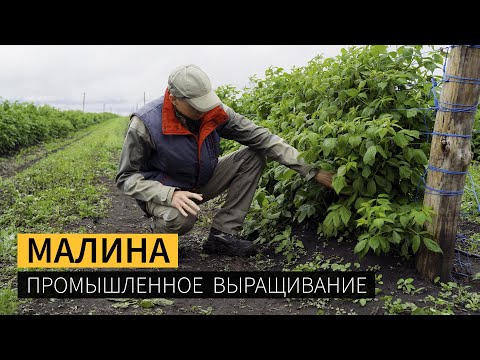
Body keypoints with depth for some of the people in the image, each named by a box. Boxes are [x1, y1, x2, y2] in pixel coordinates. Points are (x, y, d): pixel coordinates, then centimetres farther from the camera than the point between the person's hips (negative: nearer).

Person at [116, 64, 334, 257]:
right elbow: (126, 177, -20)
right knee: (181, 217, -41)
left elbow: (262, 138, -14)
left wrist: (310, 170, -19)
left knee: (253, 156, -11)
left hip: (200, 183, 6)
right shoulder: (145, 123, -26)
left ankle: (222, 235, -11)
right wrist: (170, 195, -38)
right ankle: (159, 234, -1)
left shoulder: (214, 112, -15)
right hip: (162, 191, -5)